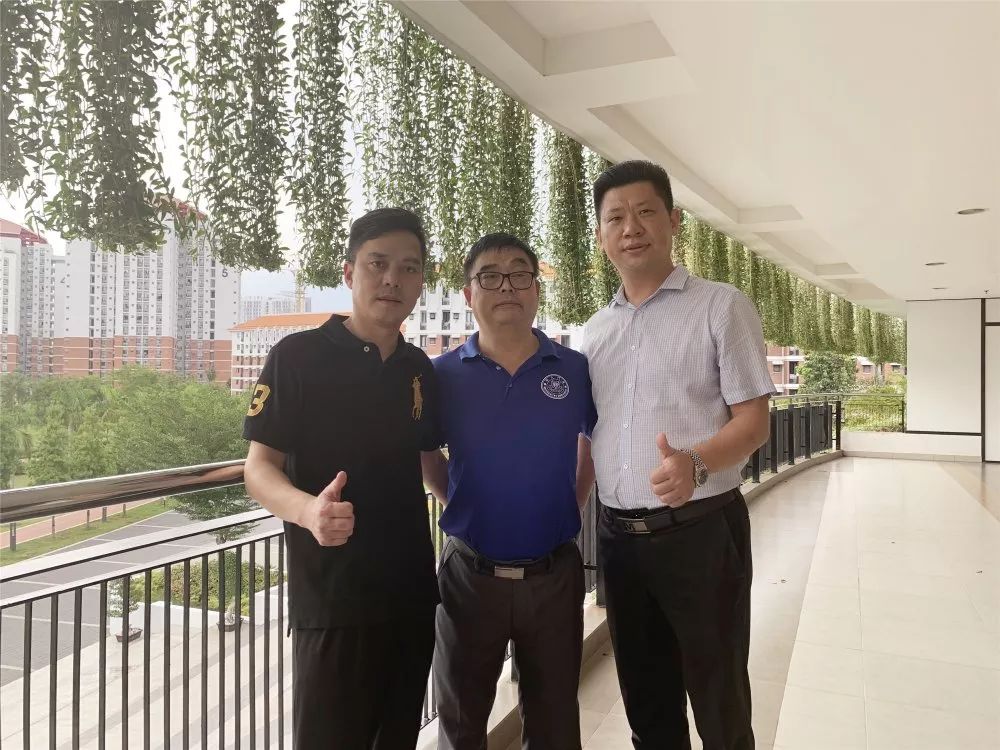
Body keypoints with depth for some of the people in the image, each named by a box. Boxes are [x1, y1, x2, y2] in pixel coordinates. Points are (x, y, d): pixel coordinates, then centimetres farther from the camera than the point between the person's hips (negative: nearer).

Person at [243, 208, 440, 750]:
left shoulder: (420, 368, 7)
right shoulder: (298, 356, -9)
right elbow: (259, 468, -11)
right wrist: (307, 509, -31)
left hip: (412, 593, 6)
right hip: (332, 599, -5)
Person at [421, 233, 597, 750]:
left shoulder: (576, 371, -4)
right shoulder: (442, 375, -6)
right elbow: (423, 452, 10)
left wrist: (574, 502, 5)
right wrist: (455, 504, 0)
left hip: (554, 576, 1)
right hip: (469, 576, 0)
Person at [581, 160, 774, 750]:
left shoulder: (721, 306, -6)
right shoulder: (595, 330, 10)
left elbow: (754, 422, -10)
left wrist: (697, 463, -30)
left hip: (701, 530, -4)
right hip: (619, 535, 5)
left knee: (719, 702, 10)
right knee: (645, 701, 19)